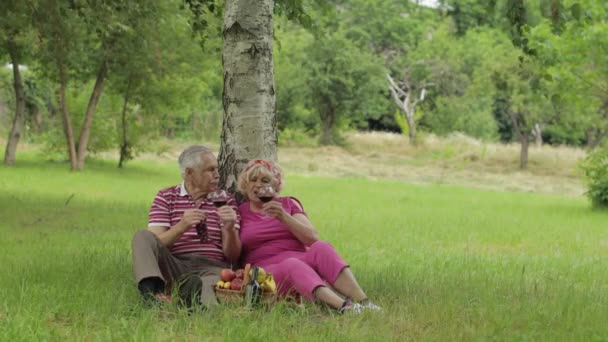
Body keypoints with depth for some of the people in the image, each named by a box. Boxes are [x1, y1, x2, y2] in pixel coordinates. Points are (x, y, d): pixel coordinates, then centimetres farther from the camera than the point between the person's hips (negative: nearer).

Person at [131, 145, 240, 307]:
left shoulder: (225, 201, 16)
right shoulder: (165, 197, 13)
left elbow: (233, 256, 9)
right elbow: (155, 244, -1)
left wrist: (230, 229, -13)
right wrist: (182, 226, -18)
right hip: (175, 267, 1)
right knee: (142, 237, -24)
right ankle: (152, 290, -47)